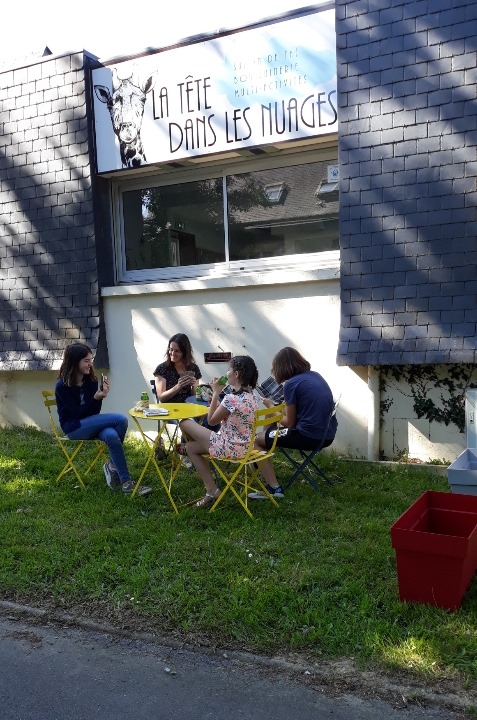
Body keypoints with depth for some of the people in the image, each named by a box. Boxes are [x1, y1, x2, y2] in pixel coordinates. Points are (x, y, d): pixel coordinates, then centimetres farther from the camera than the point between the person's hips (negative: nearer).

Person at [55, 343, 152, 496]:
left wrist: (101, 395, -14)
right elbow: (78, 414, -14)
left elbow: (95, 413, 3)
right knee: (121, 420, -25)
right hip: (74, 428, -5)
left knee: (111, 436, -32)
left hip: (89, 425, 5)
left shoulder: (91, 380, 3)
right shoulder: (63, 386, -12)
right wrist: (96, 398, -25)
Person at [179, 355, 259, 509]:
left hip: (229, 447, -9)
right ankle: (211, 491, 22)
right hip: (244, 444, 9)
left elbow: (211, 420, -13)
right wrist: (217, 394, 7)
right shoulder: (251, 396, 2)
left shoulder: (232, 398, -27)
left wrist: (216, 392, -9)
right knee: (191, 447, 21)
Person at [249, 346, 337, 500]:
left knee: (257, 440, 9)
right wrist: (286, 402, 26)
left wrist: (271, 406, 8)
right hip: (328, 435, 9)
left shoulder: (290, 384, -12)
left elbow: (289, 423, -6)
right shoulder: (315, 375, 9)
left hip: (309, 437, -8)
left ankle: (274, 488, 1)